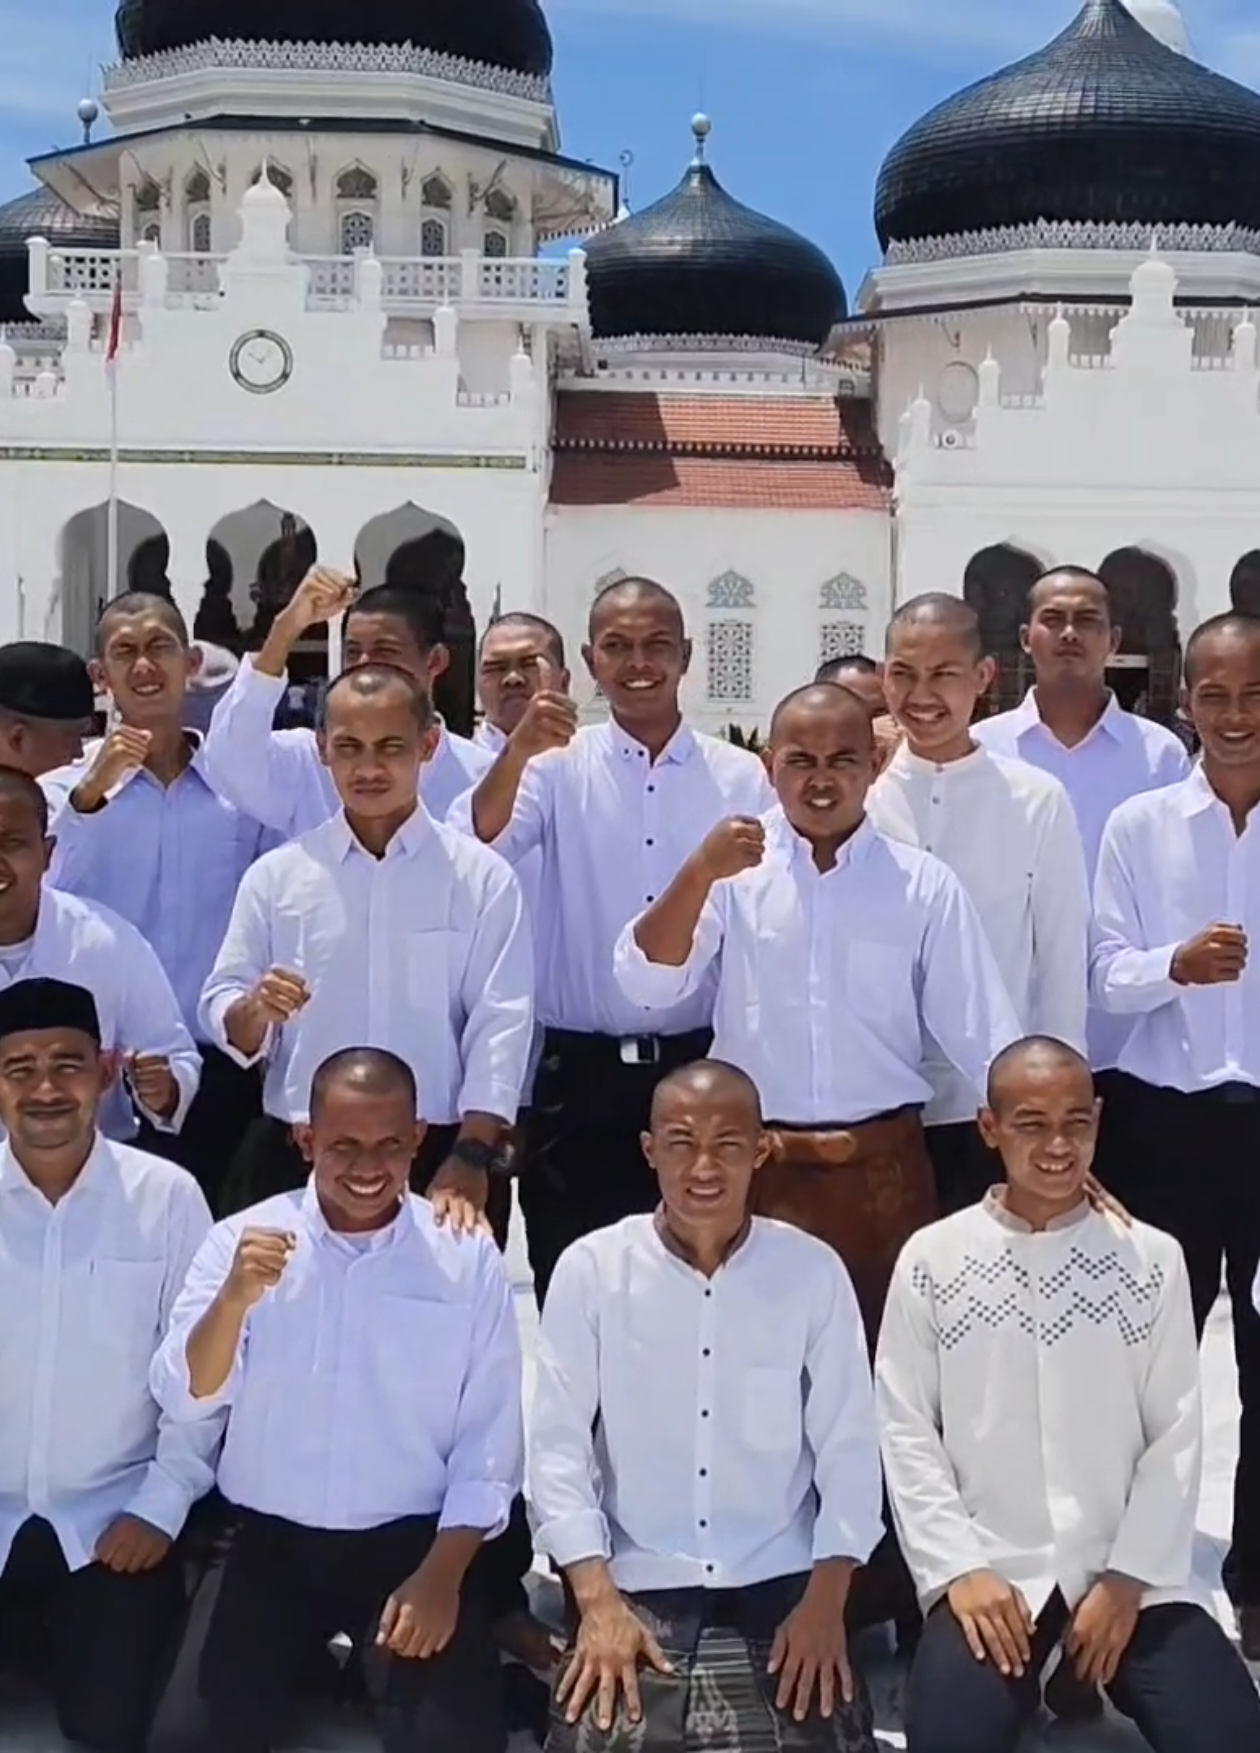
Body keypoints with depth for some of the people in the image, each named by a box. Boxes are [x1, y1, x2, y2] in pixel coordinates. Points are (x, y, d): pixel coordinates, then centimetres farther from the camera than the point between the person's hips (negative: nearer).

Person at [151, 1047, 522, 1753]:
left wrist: (442, 1574, -11)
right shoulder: (241, 1239, -3)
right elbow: (186, 1403, -11)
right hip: (271, 1541, 1)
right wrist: (234, 1299, -28)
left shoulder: (469, 1259, -4)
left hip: (414, 1542, -1)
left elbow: (490, 1441, -2)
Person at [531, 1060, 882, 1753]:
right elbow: (559, 1444, -3)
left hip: (781, 1587, 1)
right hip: (635, 1589, 0)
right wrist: (597, 1600, -11)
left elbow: (849, 1447, 1)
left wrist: (825, 1601, -9)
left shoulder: (814, 1271, -1)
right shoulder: (590, 1269, -3)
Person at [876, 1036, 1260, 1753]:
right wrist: (959, 1568, -8)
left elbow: (1177, 1436, 2)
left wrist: (1129, 1578, -7)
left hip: (1133, 1576, 1)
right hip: (990, 1574, -1)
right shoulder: (932, 1259, 0)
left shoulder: (1153, 1259, 3)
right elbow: (905, 1430, 1)